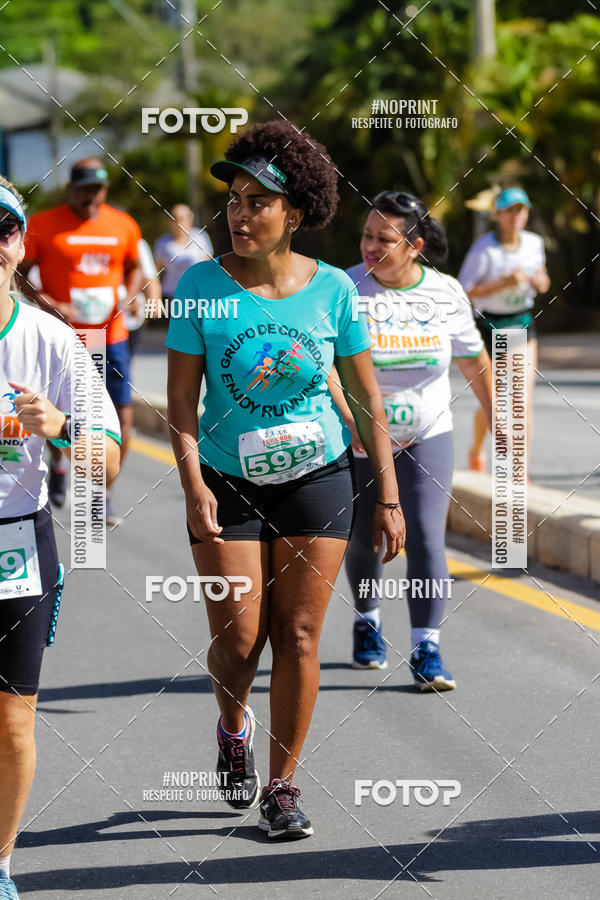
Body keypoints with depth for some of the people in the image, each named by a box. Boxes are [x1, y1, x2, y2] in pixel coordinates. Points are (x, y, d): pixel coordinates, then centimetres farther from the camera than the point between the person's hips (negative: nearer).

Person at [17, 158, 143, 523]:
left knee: (122, 417, -5)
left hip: (111, 337, 2)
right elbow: (17, 273, -1)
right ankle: (58, 464, 40)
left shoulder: (123, 226, 5)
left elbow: (133, 267, 21)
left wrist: (131, 296, 0)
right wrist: (48, 303, -16)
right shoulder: (44, 224, -5)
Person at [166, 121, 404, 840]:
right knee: (238, 639, -3)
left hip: (317, 480, 1)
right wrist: (193, 485, -19)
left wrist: (389, 497, 0)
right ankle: (233, 725, 31)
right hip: (229, 484, -1)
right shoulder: (202, 285, -8)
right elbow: (181, 400, -7)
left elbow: (367, 399, 2)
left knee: (298, 638, 1)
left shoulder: (331, 289, -4)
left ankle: (282, 786, 13)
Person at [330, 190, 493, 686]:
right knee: (363, 539, 12)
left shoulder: (447, 293, -6)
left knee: (426, 538, -11)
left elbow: (474, 360, 9)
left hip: (427, 439, 0)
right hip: (358, 442, 0)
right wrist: (352, 425, -35)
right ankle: (368, 619, 39)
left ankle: (426, 650, -7)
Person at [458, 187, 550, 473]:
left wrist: (541, 281, -6)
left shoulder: (534, 243, -1)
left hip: (522, 325, 3)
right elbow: (464, 291, -21)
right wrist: (505, 283, -29)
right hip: (489, 326, -3)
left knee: (524, 401, -9)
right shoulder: (484, 249, -16)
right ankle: (476, 450, 38)